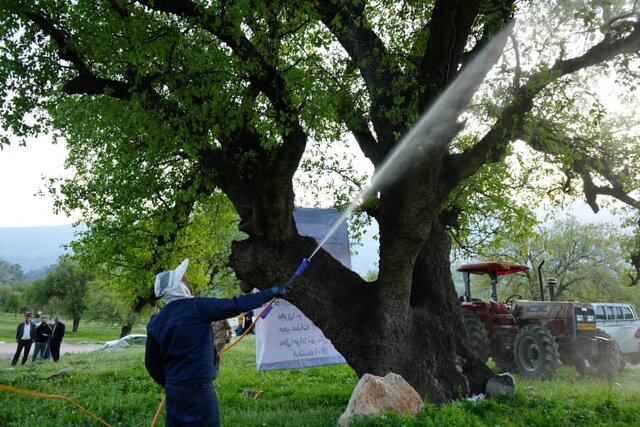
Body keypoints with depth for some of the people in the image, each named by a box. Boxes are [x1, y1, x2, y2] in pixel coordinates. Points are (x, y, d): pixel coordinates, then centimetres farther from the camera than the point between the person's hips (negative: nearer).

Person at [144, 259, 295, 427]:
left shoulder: (156, 322, 5)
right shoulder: (196, 307, -13)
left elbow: (151, 362, 10)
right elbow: (236, 305, -13)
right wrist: (272, 292, -6)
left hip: (173, 388, 7)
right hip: (198, 387, -7)